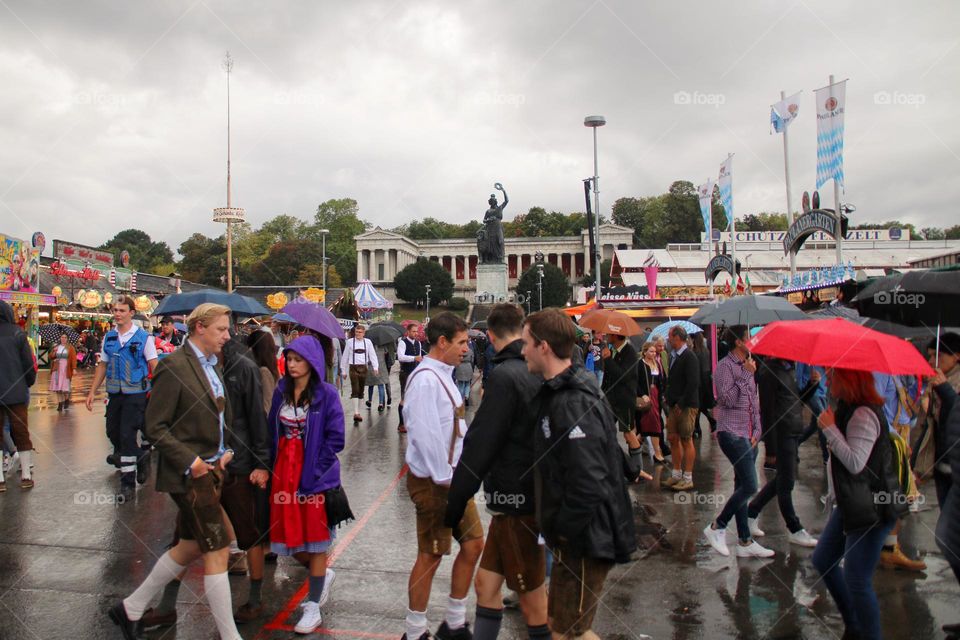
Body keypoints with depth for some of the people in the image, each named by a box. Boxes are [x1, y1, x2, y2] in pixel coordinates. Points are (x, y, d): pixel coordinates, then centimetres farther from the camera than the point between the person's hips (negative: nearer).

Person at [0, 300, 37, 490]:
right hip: (16, 392, -1)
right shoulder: (16, 333, -7)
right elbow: (28, 363, -5)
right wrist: (29, 383, 11)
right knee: (21, 432, 8)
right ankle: (26, 475, 14)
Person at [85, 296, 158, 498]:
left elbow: (154, 367, -9)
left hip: (135, 393, -5)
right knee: (113, 432, 11)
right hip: (114, 393, 6)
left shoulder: (143, 337, -7)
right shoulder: (109, 337, 7)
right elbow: (102, 366, 13)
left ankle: (128, 482, 6)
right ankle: (140, 456, 37)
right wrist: (92, 392, 10)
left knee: (127, 435, -7)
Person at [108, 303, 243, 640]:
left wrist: (224, 450, 7)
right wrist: (190, 461, -20)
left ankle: (130, 608, 36)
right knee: (217, 552, -3)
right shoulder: (174, 366, -15)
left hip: (210, 470, 9)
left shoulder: (211, 366, 11)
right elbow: (155, 427, -16)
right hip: (190, 474, -9)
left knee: (190, 547, 19)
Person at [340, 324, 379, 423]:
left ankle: (358, 412, 20)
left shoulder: (367, 342, 4)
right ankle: (356, 413, -14)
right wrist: (343, 371, 6)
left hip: (363, 368, 2)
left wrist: (375, 367, -11)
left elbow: (372, 355, 2)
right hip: (353, 368, -2)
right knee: (355, 390, -11)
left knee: (361, 391, 10)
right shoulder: (350, 342, 1)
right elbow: (345, 356, 5)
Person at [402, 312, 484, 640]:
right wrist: (446, 481, -19)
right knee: (431, 556, 3)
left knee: (473, 545, 14)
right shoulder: (425, 380, -20)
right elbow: (426, 436, -25)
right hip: (433, 482, -9)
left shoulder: (443, 375, 10)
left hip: (453, 477, 9)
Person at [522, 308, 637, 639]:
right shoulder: (559, 392, 7)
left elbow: (589, 485, -30)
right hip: (575, 537, 10)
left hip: (586, 541, -10)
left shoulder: (572, 404, -25)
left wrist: (562, 531, -18)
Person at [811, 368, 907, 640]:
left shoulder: (864, 415, -22)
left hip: (871, 510, -11)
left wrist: (830, 428, -22)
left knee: (857, 581, -5)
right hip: (851, 505, 11)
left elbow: (855, 462, -28)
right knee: (823, 560, 19)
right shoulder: (848, 409, 10)